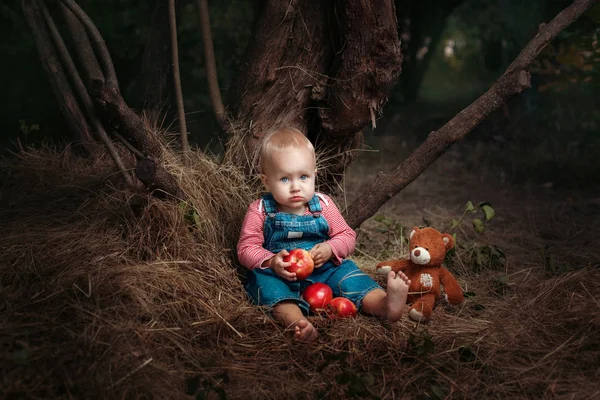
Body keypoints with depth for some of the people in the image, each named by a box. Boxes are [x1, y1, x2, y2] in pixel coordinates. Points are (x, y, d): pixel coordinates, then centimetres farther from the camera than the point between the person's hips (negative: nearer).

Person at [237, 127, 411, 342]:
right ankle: (297, 322, -60)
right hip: (276, 274, -3)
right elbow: (246, 248, -5)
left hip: (324, 269, 3)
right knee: (264, 281, -34)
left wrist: (330, 249, -16)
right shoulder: (260, 211, -5)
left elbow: (347, 236, 6)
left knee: (347, 274, -22)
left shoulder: (323, 205, 2)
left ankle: (386, 305, -44)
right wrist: (272, 261, -24)